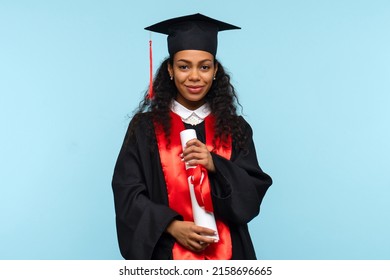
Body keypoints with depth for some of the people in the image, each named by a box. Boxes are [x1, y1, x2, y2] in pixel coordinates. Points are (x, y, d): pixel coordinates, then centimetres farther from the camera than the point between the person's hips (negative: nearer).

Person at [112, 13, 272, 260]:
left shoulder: (236, 128, 2)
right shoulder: (145, 127, -3)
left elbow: (253, 192, -4)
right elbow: (128, 193, -7)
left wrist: (215, 165, -20)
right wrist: (171, 225, -20)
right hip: (167, 254, -1)